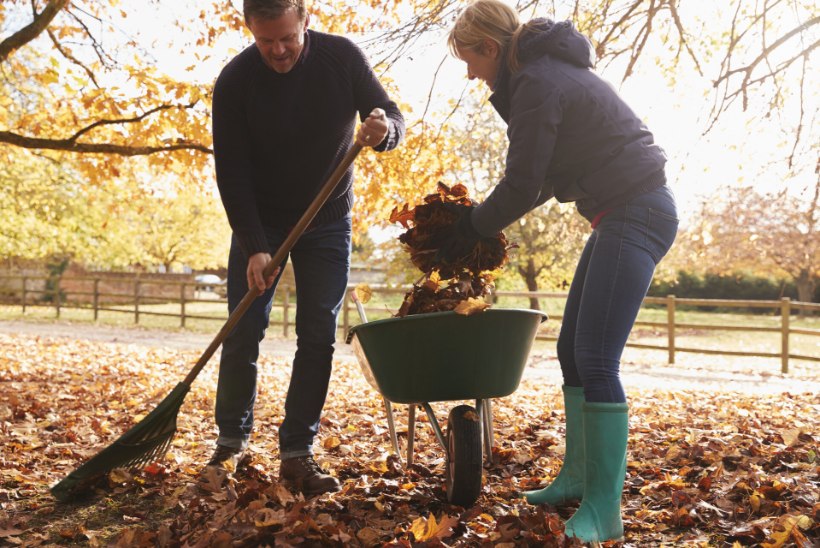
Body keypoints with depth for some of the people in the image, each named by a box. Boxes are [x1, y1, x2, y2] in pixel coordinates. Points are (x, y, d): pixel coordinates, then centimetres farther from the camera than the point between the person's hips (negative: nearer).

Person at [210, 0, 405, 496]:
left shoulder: (342, 56, -14)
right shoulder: (235, 81, -17)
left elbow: (394, 118, -8)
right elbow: (231, 172, -16)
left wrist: (385, 130, -33)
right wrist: (254, 247, -25)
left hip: (328, 222, 1)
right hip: (259, 223, -1)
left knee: (318, 338, -5)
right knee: (243, 334, -2)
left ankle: (297, 453, 3)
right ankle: (232, 441, 17)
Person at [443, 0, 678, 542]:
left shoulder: (537, 83, -15)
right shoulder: (551, 70, 17)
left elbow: (522, 184, -14)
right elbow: (547, 177, 20)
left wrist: (472, 228, 1)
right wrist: (483, 218, 16)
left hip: (635, 214, -11)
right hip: (620, 213, 11)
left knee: (595, 359, -14)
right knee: (572, 349, 12)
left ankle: (603, 511, -8)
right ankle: (578, 476, 22)